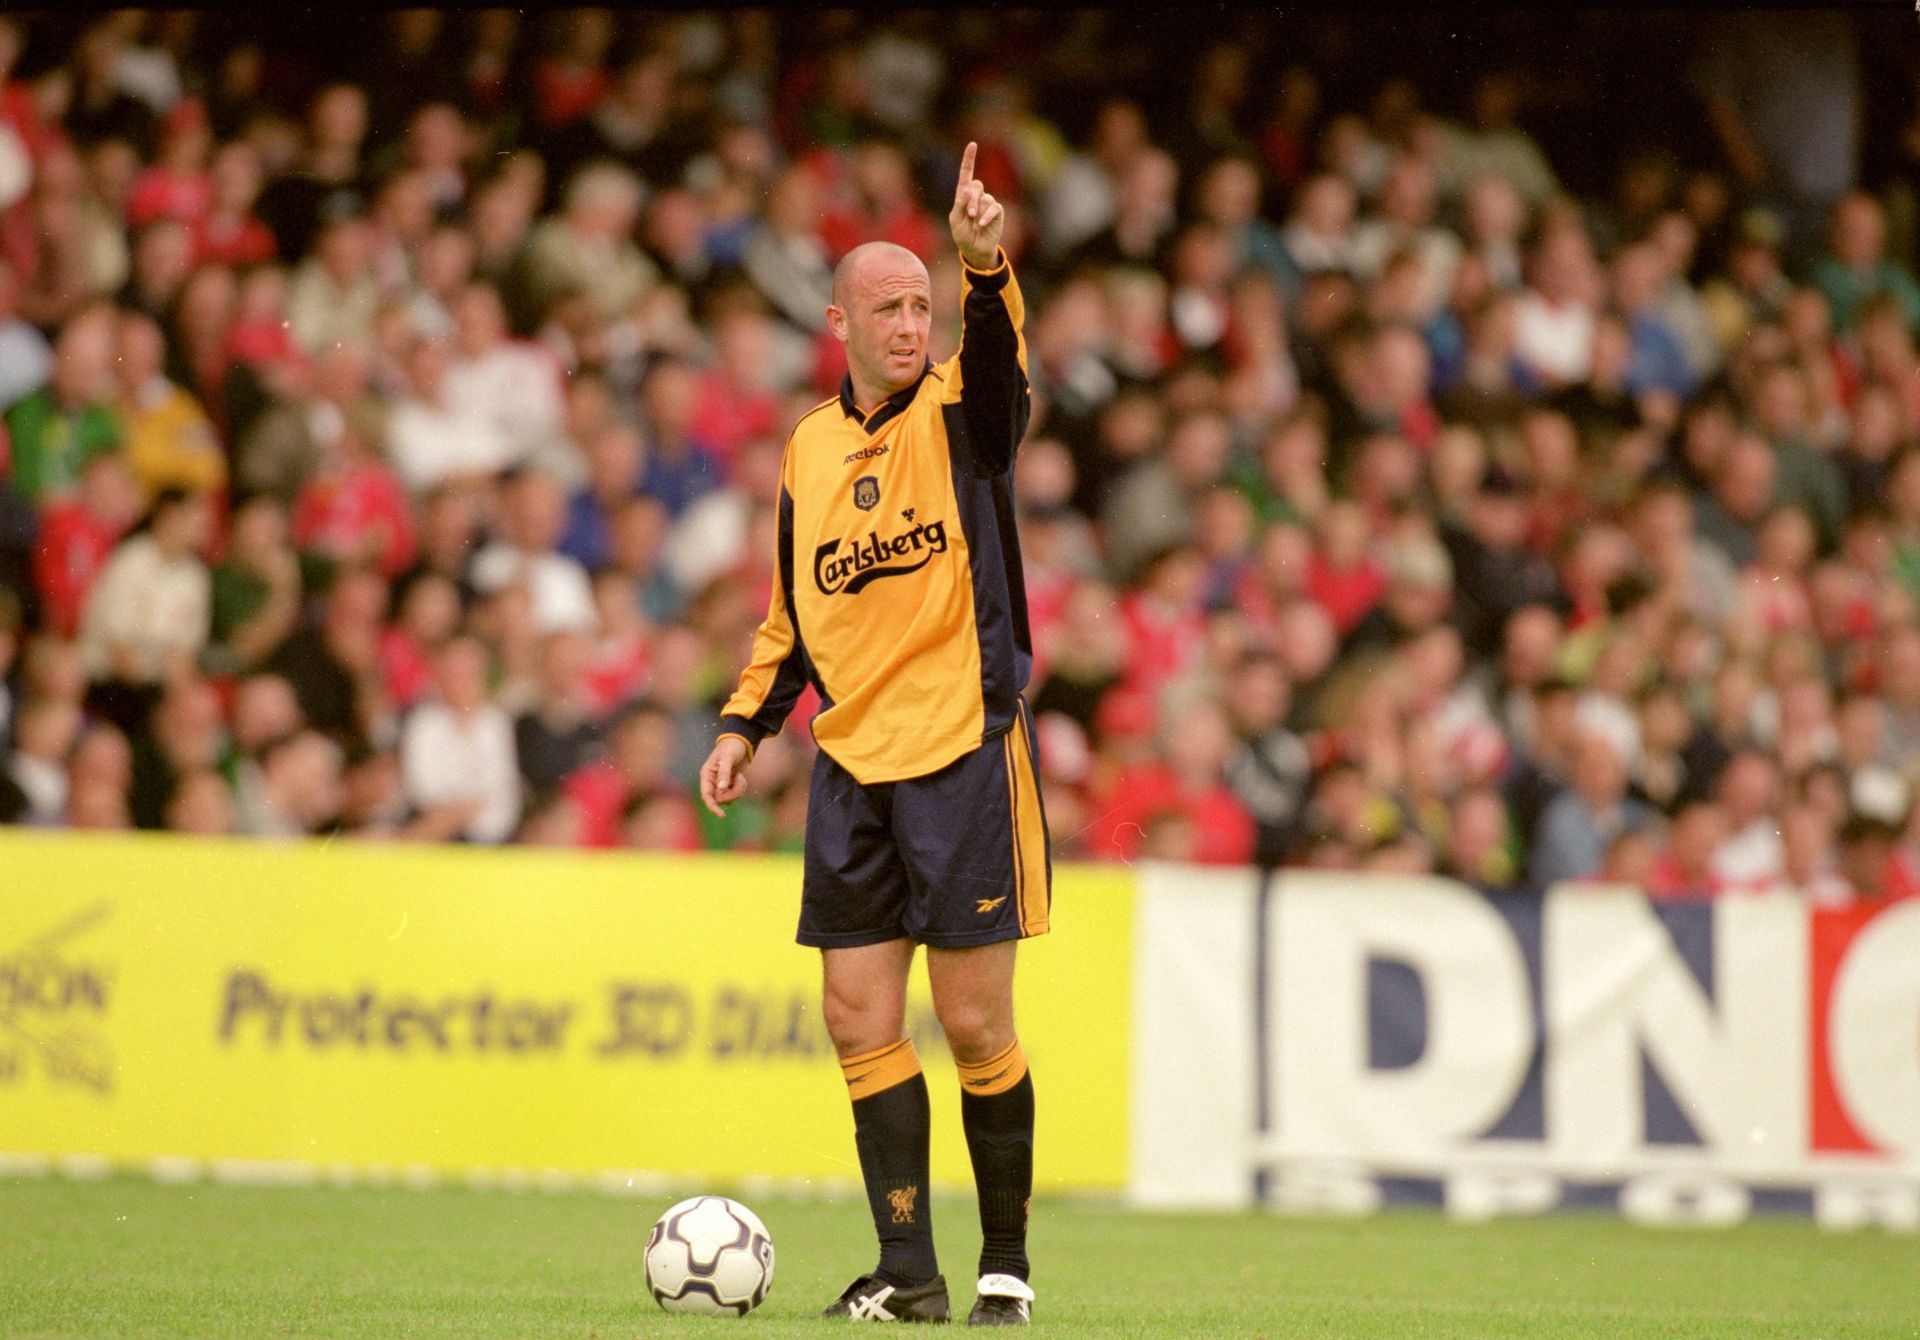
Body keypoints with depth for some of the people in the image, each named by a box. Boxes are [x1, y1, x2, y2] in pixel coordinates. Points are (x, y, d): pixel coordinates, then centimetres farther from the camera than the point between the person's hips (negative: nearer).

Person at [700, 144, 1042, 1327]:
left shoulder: (961, 415, -3)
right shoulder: (810, 447, 12)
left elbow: (999, 359, -27)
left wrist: (987, 263, -46)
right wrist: (746, 724, 12)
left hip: (965, 752, -5)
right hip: (853, 764, 5)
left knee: (975, 1021, -3)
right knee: (861, 1020, 1)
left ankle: (1006, 1264, 10)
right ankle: (908, 1272, 6)